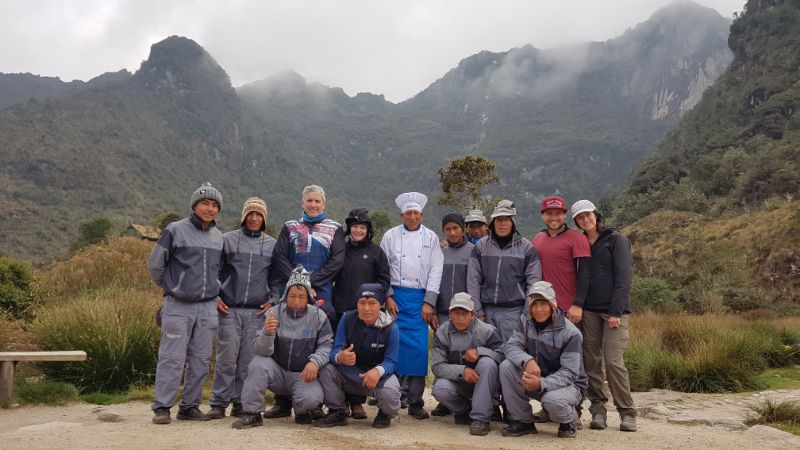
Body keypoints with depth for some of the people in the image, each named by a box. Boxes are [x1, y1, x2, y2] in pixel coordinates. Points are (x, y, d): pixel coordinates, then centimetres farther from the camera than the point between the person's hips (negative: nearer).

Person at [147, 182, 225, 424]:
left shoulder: (219, 237, 11)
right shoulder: (176, 230, -4)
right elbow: (155, 263, 1)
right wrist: (171, 287, 8)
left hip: (208, 308, 5)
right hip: (178, 306, -4)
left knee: (200, 361, 7)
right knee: (172, 358, -4)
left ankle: (190, 406, 18)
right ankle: (162, 407, 6)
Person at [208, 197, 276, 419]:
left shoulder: (272, 245, 9)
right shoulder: (228, 240, 6)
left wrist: (273, 301, 3)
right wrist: (216, 297, 0)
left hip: (257, 312, 1)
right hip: (229, 309, -1)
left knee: (248, 360, 3)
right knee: (227, 358, -3)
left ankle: (241, 402, 13)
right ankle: (219, 402, 6)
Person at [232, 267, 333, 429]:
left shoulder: (318, 316, -7)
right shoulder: (274, 313, -8)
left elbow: (326, 345, -5)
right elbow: (261, 351, -14)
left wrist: (315, 362, -25)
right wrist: (267, 333, -36)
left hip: (304, 374, -1)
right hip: (277, 371, 1)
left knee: (311, 398, -29)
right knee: (258, 363, -28)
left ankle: (303, 411, 10)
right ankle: (251, 413, -13)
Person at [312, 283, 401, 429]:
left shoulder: (391, 327, -17)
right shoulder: (347, 319, -10)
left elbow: (391, 362, -18)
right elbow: (335, 350, -15)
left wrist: (378, 371, -43)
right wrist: (339, 357, -42)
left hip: (380, 375, -2)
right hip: (350, 373, 3)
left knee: (389, 395, -34)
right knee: (327, 370, -24)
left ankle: (385, 414, 7)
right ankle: (337, 413, 0)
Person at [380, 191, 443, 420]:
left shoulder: (431, 238, 9)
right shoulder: (391, 236, 8)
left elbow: (436, 270, 5)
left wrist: (429, 302, -3)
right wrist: (388, 297, -4)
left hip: (420, 298, 0)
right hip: (396, 296, 0)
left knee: (419, 348, -3)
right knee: (397, 345, -4)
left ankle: (415, 401, 4)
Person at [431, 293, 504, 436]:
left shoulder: (486, 330, -11)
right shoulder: (443, 332, -6)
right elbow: (436, 366, -12)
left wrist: (479, 351, -29)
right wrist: (462, 371, -28)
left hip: (482, 383, -1)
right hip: (456, 382, 1)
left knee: (487, 363, -31)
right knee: (440, 389, -30)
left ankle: (481, 417, -24)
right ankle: (464, 410, 5)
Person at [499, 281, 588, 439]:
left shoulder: (570, 333, -19)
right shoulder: (526, 322, -2)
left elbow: (569, 373, -23)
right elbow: (511, 346, -13)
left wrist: (541, 384, -41)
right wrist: (527, 360, -36)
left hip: (568, 384, -5)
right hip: (536, 379, 5)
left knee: (552, 400, -39)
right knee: (506, 366, -20)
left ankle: (568, 422, 1)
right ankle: (522, 421, -6)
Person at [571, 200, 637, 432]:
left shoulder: (616, 240, 0)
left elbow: (623, 277, -7)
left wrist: (616, 312, -13)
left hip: (614, 310, -4)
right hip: (589, 311, 4)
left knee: (613, 361, -10)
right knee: (591, 361, 1)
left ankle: (627, 413, 2)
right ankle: (597, 410, 11)